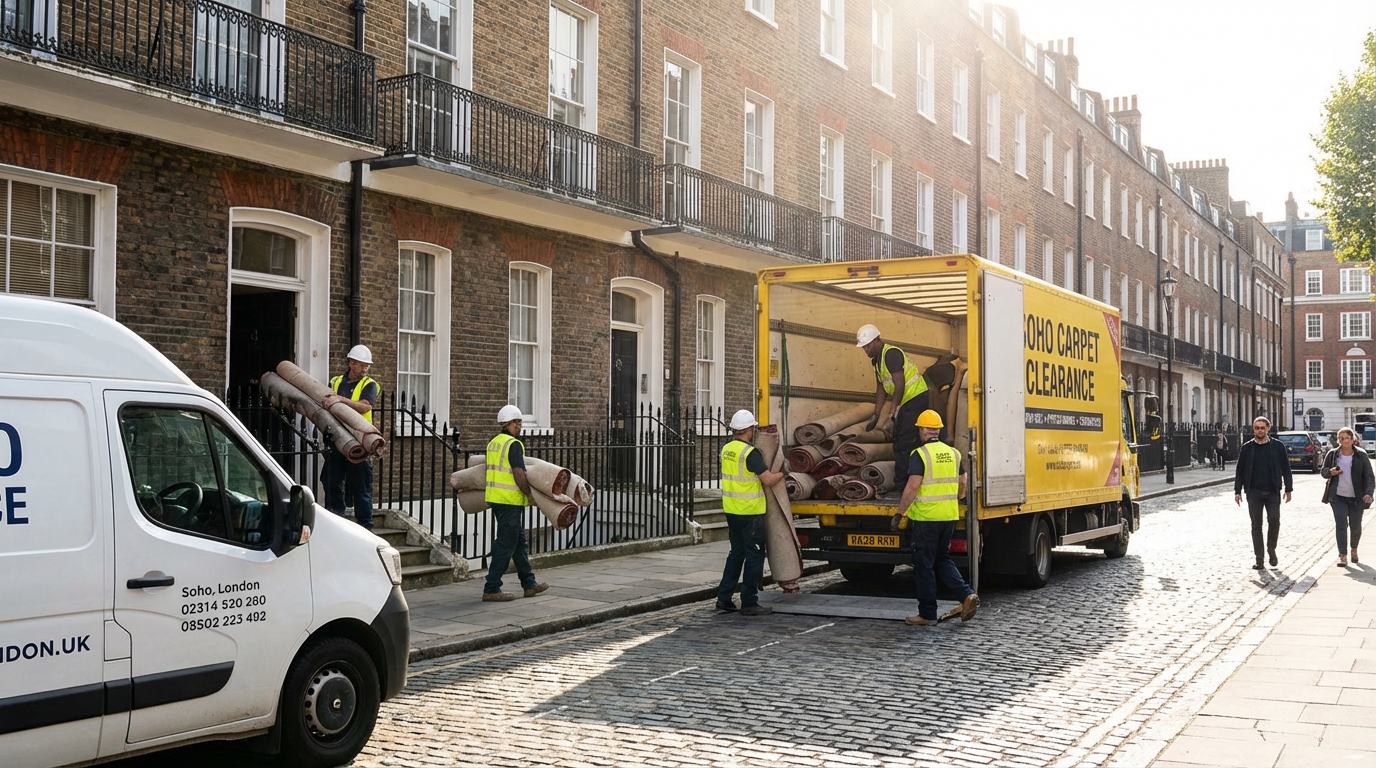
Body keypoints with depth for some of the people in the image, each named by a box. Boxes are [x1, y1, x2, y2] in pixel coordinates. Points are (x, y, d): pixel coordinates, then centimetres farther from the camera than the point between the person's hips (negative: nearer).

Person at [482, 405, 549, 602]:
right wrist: (530, 495, -8)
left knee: (520, 541, 17)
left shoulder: (493, 443, 14)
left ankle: (529, 583, 25)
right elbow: (519, 474, -20)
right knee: (506, 544, -5)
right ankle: (491, 589, -4)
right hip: (510, 500, -10)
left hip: (495, 497, 10)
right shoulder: (514, 445, -14)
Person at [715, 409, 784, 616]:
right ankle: (749, 603, 4)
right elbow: (768, 479, -19)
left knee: (736, 553, 17)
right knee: (754, 556, 1)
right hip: (750, 512, -8)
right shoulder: (750, 453, -18)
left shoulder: (726, 450, 8)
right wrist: (782, 473, -1)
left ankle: (724, 597, 17)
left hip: (731, 511, 8)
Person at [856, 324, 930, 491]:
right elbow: (881, 388, 17)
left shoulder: (891, 354, -19)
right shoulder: (877, 360, 12)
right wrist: (876, 415, 15)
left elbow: (899, 384, -23)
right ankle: (901, 485, 21)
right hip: (906, 402, 11)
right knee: (899, 442, 14)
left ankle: (901, 486, -8)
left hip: (916, 398, -11)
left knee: (905, 445, -10)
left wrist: (893, 410, -19)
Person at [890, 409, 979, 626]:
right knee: (942, 560, 20)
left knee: (924, 565, 3)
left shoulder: (920, 454, -12)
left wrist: (899, 514, -13)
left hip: (925, 517, -6)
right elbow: (962, 483, 13)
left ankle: (927, 614, 9)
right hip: (949, 516, 6)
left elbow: (913, 486, -19)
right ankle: (967, 595, 4)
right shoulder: (953, 453, 8)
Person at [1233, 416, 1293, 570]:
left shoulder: (1277, 446, 4)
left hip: (1272, 492, -1)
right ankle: (1259, 560, 8)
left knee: (1274, 521, -10)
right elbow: (1239, 471, 7)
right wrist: (1237, 491, 2)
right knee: (1256, 525, 2)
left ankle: (1271, 549, 17)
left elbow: (1286, 469, 5)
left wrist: (1288, 489, 0)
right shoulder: (1247, 448, 6)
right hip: (1254, 492, 1)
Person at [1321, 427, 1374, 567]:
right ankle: (1342, 556, -7)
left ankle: (1354, 549, 39)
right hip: (1338, 497, 0)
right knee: (1341, 525, -8)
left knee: (1355, 526, 11)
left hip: (1356, 497, 0)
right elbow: (1323, 471, 9)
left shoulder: (1361, 455, -6)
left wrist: (1368, 493, -21)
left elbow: (1369, 476, -6)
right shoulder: (1332, 454, -2)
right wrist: (1330, 472, -15)